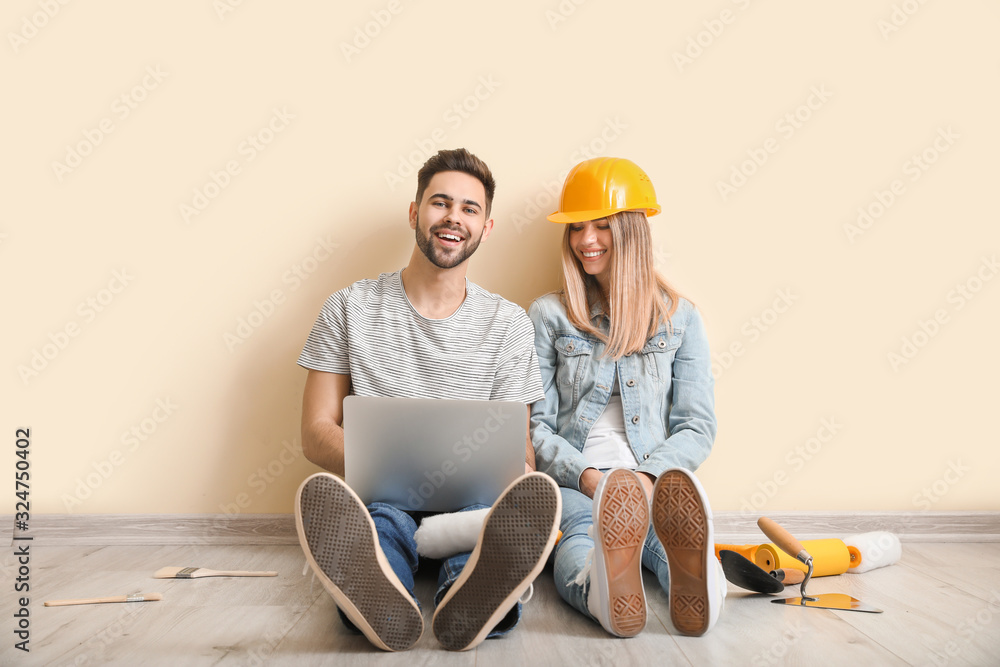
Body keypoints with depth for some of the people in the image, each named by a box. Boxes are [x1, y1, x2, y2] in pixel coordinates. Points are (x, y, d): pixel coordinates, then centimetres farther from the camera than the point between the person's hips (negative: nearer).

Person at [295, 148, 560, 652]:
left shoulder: (508, 324, 9)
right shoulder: (350, 308, 7)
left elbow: (518, 445, 8)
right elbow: (316, 433, 5)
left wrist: (515, 474, -19)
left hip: (472, 498, 1)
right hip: (378, 497, 0)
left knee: (523, 498, -35)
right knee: (382, 517, -37)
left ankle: (472, 597, -65)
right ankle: (380, 600, -67)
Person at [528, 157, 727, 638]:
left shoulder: (679, 317, 13)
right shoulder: (549, 315, 11)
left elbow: (697, 428, 8)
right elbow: (536, 428, 6)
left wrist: (646, 478, -13)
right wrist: (590, 477, -14)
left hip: (655, 482, 1)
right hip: (571, 483, -1)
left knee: (676, 518, -37)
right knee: (582, 529, -38)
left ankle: (693, 576, -68)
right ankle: (604, 587, -68)